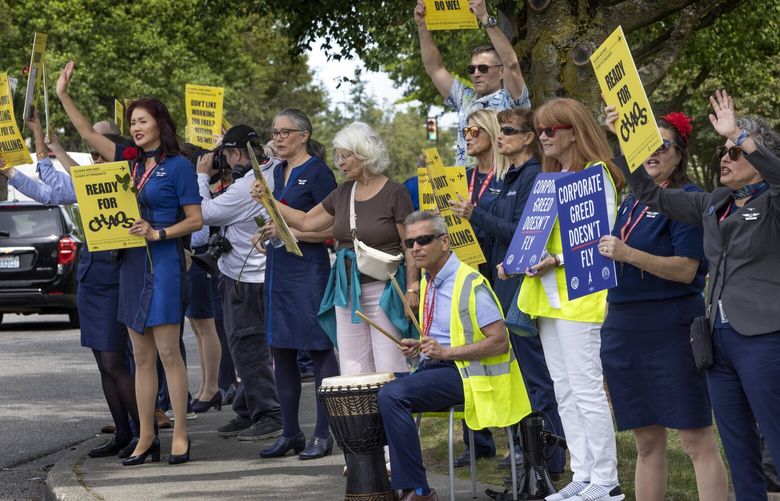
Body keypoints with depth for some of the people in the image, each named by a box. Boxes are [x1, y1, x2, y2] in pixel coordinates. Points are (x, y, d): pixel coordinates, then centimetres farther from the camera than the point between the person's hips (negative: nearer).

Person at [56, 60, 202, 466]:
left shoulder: (177, 166, -5)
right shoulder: (130, 160, 12)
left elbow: (195, 220, -5)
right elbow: (89, 135, 16)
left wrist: (159, 233, -18)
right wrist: (63, 96, 12)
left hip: (164, 262, -7)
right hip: (131, 263, 7)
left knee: (167, 351, -8)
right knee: (141, 356, 7)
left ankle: (180, 435, -3)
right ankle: (146, 437, 10)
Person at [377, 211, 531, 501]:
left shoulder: (470, 284, -14)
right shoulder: (428, 282, 13)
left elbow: (500, 342, -19)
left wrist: (447, 351, -23)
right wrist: (419, 347, 4)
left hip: (464, 374, -9)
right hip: (435, 368, 9)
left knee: (392, 394, -28)